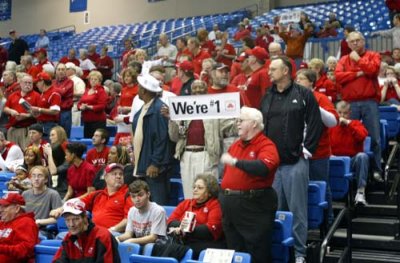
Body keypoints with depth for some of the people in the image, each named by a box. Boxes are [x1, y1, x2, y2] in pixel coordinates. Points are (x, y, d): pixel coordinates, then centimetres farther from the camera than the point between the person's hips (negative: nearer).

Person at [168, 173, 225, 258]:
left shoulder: (215, 205, 4)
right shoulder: (186, 203, 22)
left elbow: (211, 230, -8)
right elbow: (171, 221, 12)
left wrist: (187, 229, -12)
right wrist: (181, 226, -11)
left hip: (205, 244, -4)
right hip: (182, 242, 5)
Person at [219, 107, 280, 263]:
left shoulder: (266, 145, -9)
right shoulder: (235, 145, 14)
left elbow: (263, 168, -28)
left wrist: (235, 162, -26)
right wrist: (223, 195, 20)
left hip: (254, 205, -7)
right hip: (230, 205, 7)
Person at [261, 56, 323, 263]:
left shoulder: (304, 94, -1)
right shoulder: (267, 97, 13)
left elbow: (315, 124, -4)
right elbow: (260, 125, 18)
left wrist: (306, 149, -6)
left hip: (295, 162, -5)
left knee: (297, 209, 0)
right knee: (273, 209, 10)